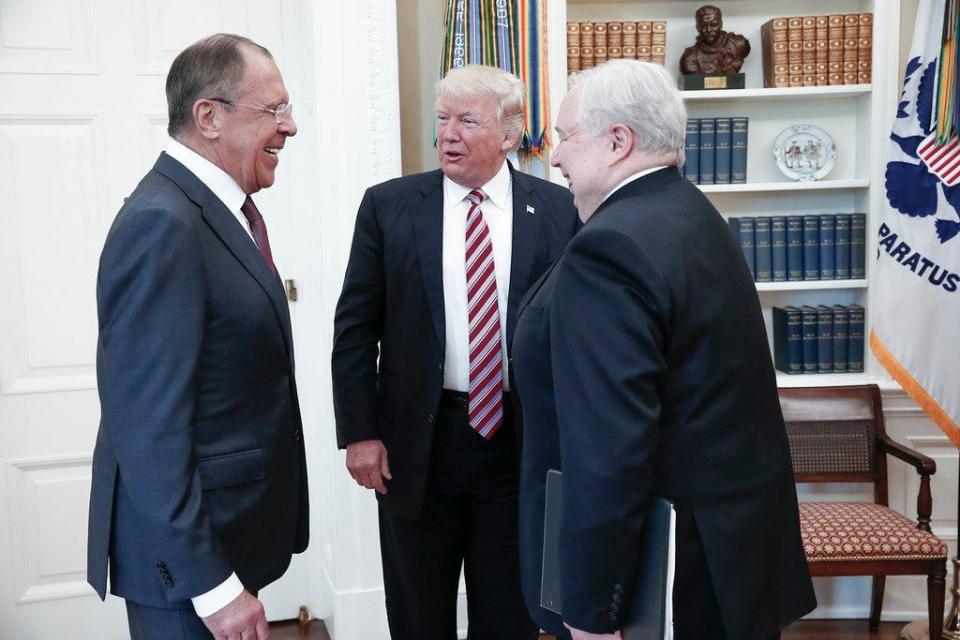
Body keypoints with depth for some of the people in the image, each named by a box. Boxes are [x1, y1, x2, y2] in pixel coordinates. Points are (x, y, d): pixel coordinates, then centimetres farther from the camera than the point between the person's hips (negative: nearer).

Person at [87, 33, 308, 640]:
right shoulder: (162, 226, -23)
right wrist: (211, 586, -23)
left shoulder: (219, 208, 7)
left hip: (232, 530, 9)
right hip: (190, 547, -9)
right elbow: (149, 430, -25)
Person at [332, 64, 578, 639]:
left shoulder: (558, 210, -2)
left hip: (522, 440, 0)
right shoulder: (389, 206, -1)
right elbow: (355, 328, 0)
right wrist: (359, 432, -5)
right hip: (417, 440, 0)